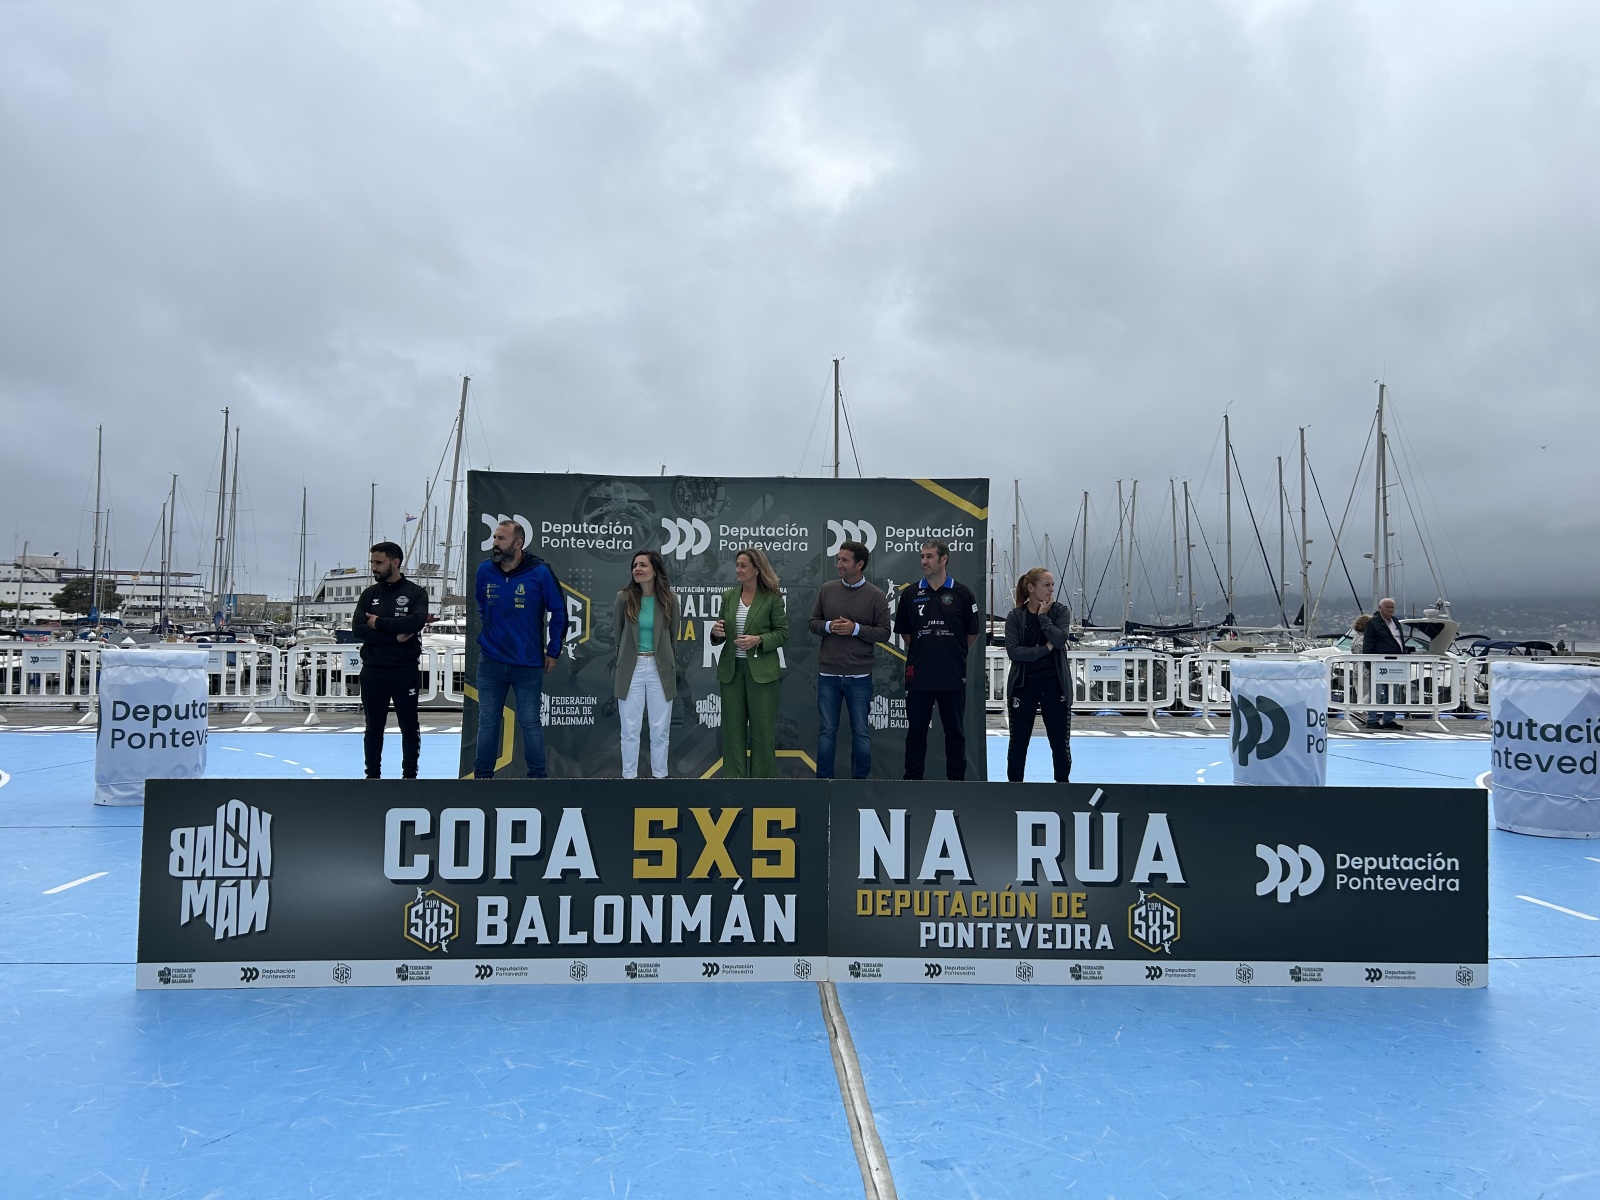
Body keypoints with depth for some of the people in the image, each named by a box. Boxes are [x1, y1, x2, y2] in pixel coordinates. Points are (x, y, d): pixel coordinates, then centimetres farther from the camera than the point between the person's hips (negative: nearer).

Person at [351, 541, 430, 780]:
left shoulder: (416, 593, -1)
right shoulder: (369, 594, 8)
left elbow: (417, 621, -20)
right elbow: (358, 630, -5)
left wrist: (380, 622, -14)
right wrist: (395, 636, -14)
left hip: (405, 671, -2)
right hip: (373, 672, 3)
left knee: (409, 727, 4)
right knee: (373, 728, 9)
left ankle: (409, 774, 14)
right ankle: (373, 775, 19)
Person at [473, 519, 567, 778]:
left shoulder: (540, 573, -11)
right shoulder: (485, 570, -2)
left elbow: (559, 612, -2)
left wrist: (553, 651, 0)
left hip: (529, 664, -3)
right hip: (490, 662, 3)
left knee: (530, 722, 5)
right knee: (487, 722, 10)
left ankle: (537, 775, 18)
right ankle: (482, 774, 21)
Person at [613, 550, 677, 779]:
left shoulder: (669, 599, -3)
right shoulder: (624, 597, -5)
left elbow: (674, 637, 8)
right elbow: (616, 632, 8)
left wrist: (672, 664, 11)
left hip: (661, 669, 0)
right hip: (631, 668, 0)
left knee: (660, 728, 7)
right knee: (630, 729, 5)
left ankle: (660, 775, 19)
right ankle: (629, 776, 15)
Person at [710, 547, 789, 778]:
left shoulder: (773, 598, -5)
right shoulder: (729, 596, 8)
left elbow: (782, 633, -5)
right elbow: (721, 634, 13)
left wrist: (758, 640, -19)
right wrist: (717, 632, -10)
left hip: (761, 670, -4)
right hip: (731, 669, 4)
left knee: (762, 728, 3)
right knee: (733, 727, 7)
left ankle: (762, 776, 15)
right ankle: (734, 776, 16)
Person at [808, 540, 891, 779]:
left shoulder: (876, 596, -3)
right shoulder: (826, 589, 5)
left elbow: (884, 633, -4)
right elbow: (813, 622, 9)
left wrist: (856, 629, -16)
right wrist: (828, 626, -11)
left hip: (859, 676, -2)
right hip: (828, 674, 2)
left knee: (861, 732, 7)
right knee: (827, 731, 8)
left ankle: (860, 779, 20)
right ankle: (824, 779, 18)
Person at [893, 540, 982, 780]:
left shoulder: (962, 593, -1)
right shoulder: (910, 593, 3)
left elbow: (972, 634, 7)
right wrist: (924, 652, 11)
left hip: (953, 677, -1)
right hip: (918, 676, 1)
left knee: (955, 731, 8)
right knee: (916, 731, 7)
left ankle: (956, 777, 18)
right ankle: (913, 777, 16)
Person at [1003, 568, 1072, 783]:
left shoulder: (1060, 611, 0)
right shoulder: (1015, 615, -2)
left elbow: (1060, 639, -17)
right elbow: (1013, 651, -13)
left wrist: (1043, 616, -13)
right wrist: (1044, 649, -17)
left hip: (1054, 684, 1)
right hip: (1023, 685, -1)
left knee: (1060, 741, 6)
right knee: (1018, 741, 7)